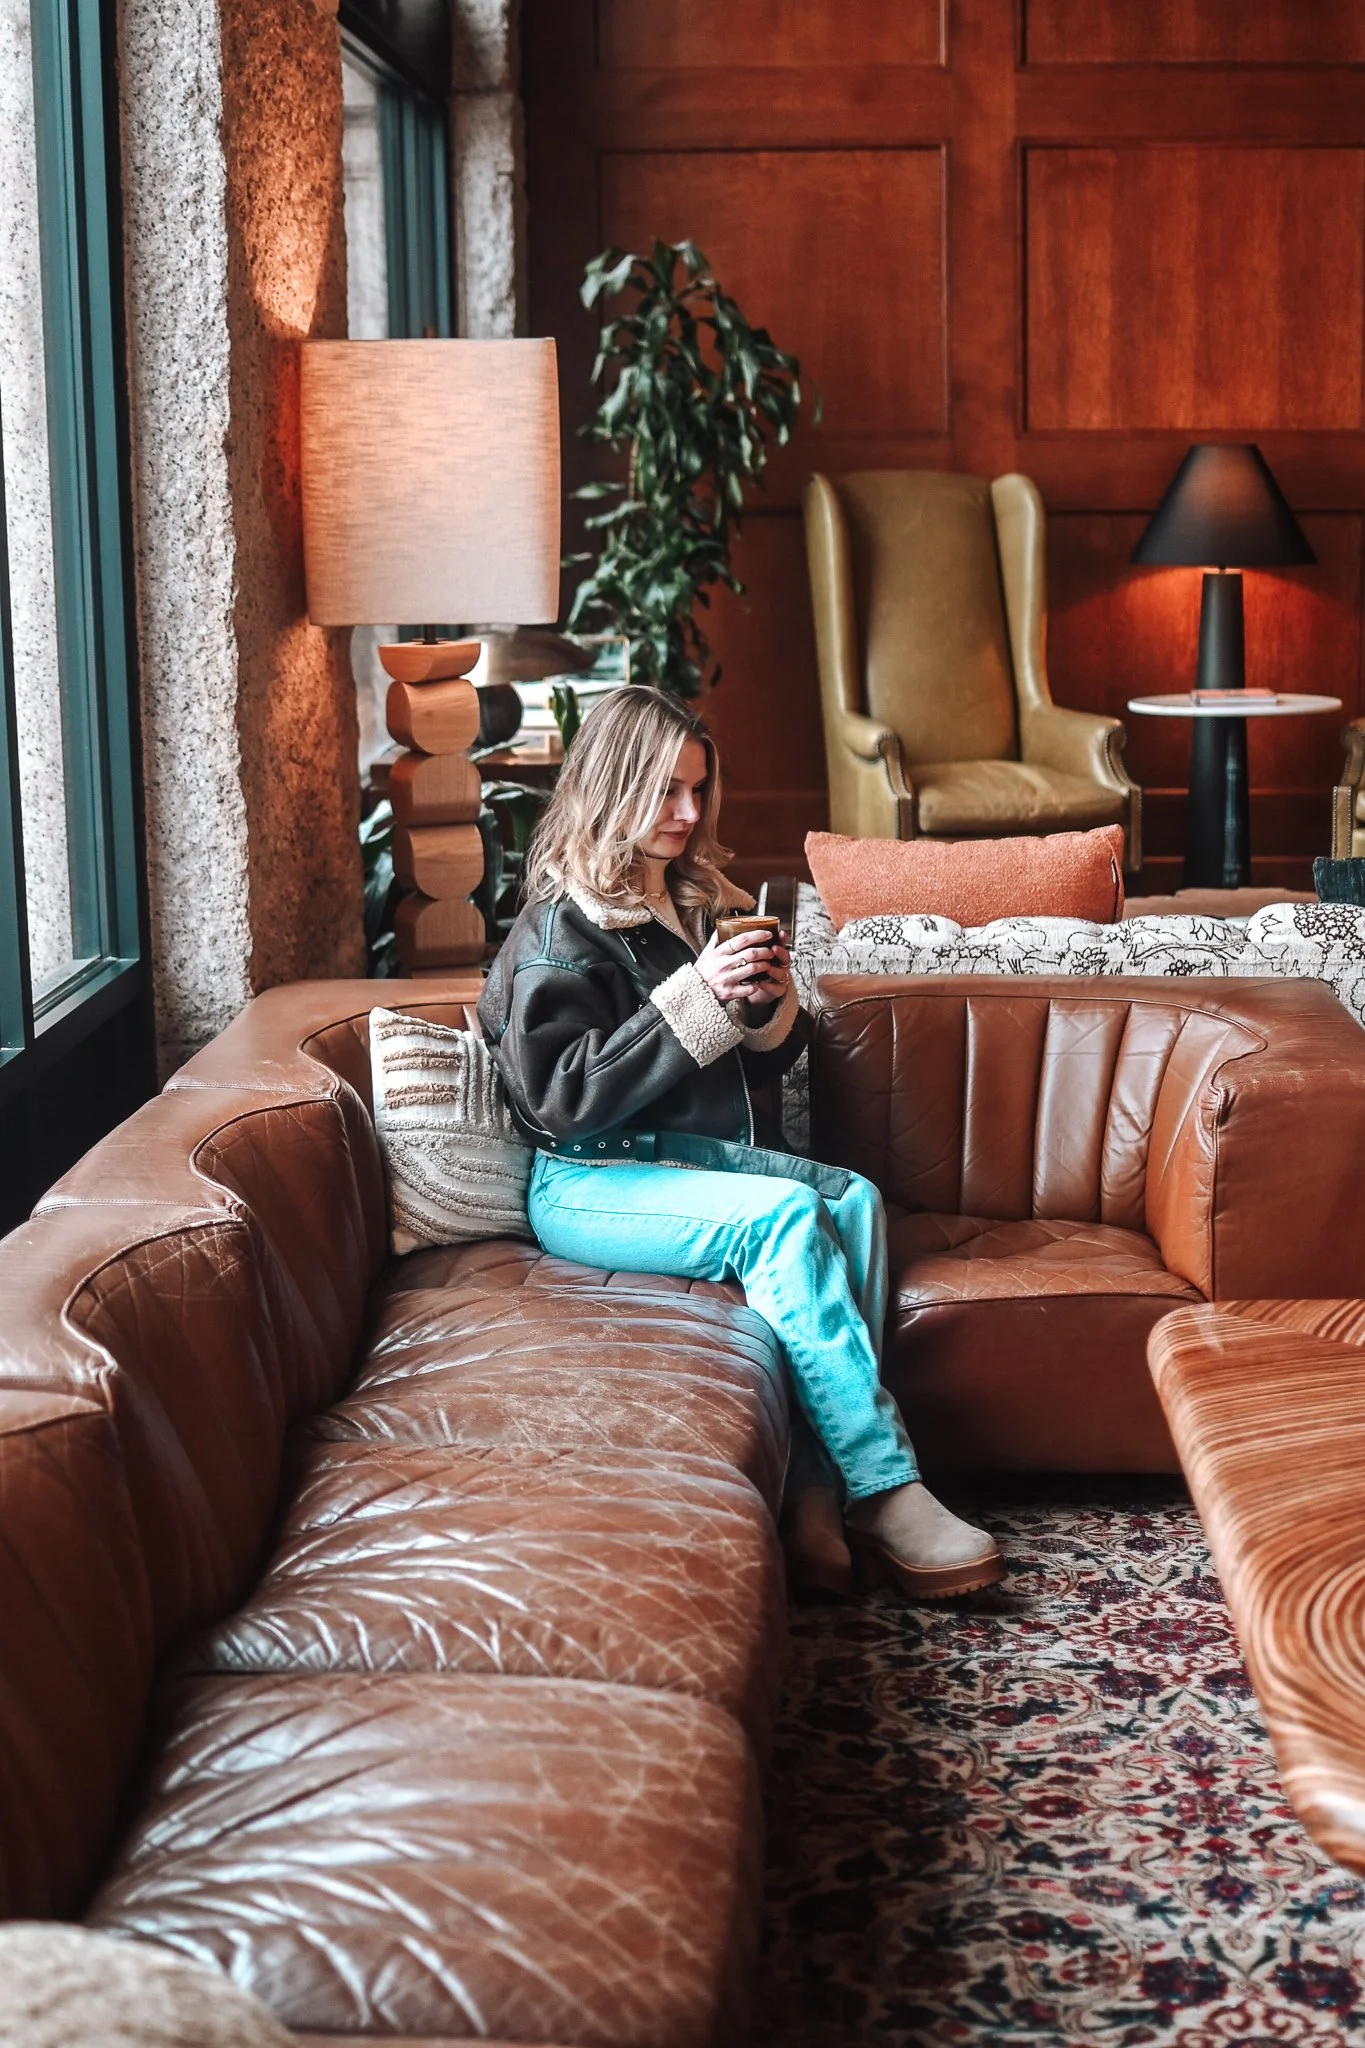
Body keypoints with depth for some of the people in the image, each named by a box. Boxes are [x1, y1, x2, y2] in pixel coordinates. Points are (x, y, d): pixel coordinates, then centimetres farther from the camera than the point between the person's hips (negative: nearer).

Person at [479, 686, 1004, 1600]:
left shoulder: (705, 900, 14)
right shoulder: (561, 927, -7)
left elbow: (766, 1065, 19)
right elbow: (560, 1098, -17)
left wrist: (771, 1002, -5)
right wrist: (696, 999, -21)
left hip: (699, 1148, 7)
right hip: (592, 1183, -6)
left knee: (856, 1199, -22)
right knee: (785, 1214, -31)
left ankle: (817, 1491, -31)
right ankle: (883, 1491, -30)